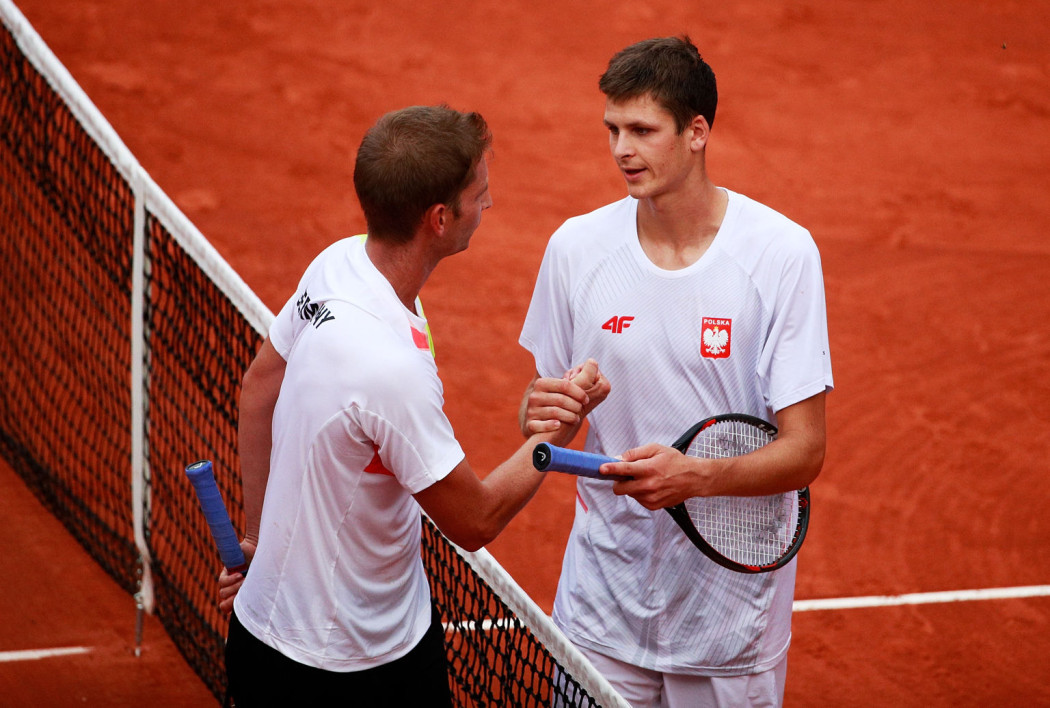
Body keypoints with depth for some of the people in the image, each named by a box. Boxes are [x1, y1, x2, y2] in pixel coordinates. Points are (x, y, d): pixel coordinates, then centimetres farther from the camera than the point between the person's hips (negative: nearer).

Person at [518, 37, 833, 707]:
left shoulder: (783, 253, -12)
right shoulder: (576, 247, -3)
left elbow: (804, 451, -14)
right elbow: (538, 408, 7)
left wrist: (697, 476, -31)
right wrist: (541, 414, -17)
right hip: (603, 597, 2)